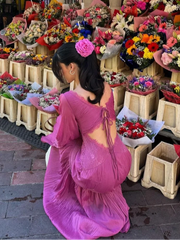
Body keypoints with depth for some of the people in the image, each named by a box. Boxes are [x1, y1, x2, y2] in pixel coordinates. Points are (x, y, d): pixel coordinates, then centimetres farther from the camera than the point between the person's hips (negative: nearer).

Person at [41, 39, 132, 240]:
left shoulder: (69, 98, -18)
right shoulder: (106, 87, 0)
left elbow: (63, 138, -3)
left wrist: (54, 137, 21)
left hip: (97, 171, -6)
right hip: (122, 164, 6)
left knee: (56, 150, 22)